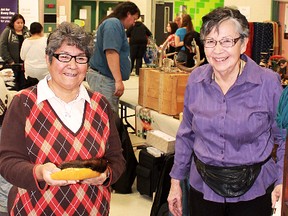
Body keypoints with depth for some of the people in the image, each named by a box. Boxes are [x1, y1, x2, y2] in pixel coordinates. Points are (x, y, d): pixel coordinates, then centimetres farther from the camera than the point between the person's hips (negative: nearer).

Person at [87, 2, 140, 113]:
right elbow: (111, 52, -24)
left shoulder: (116, 24, 22)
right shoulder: (113, 23, -12)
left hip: (106, 78, 11)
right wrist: (119, 80, -27)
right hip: (103, 79, -11)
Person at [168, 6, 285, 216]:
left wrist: (282, 181, -11)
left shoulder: (268, 82, -13)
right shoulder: (196, 80, -3)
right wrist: (176, 180, 9)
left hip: (253, 191, -2)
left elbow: (283, 137, -2)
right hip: (203, 188, 3)